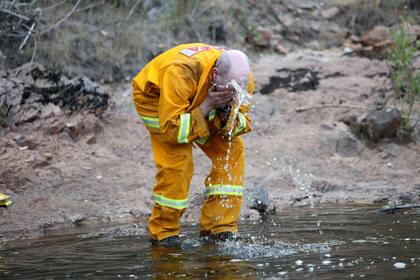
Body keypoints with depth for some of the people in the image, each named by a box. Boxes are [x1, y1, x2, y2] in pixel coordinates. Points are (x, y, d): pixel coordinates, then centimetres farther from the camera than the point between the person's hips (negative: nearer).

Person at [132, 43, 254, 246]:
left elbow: (244, 124, -15)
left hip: (200, 106, 6)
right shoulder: (181, 74, -43)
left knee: (232, 148, -9)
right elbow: (171, 130, -40)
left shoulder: (240, 78, -26)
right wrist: (207, 106, -45)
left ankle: (219, 228, -3)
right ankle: (162, 232, -5)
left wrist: (226, 110, -36)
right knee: (177, 161, -23)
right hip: (154, 98, -6)